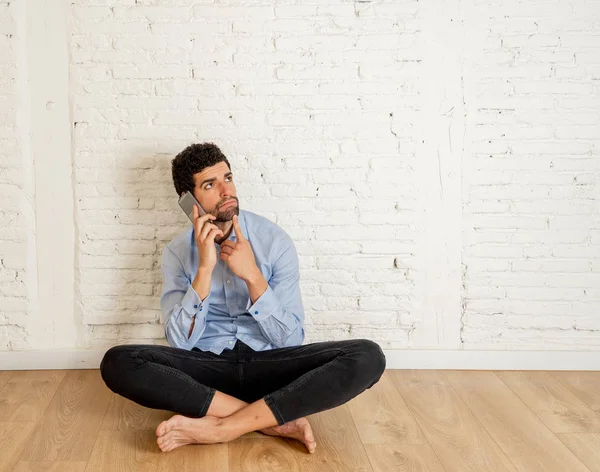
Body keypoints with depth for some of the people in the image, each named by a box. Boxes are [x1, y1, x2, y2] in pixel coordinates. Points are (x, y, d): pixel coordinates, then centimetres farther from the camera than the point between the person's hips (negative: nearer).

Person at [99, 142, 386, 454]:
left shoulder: (275, 240, -4)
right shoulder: (177, 252, 0)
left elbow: (291, 340, -7)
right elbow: (180, 342, -11)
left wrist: (252, 275, -19)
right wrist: (204, 268, -20)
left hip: (267, 365, 0)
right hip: (207, 368, 1)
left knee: (367, 357, -26)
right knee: (118, 363, -28)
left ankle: (219, 428, -28)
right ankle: (273, 420, -23)